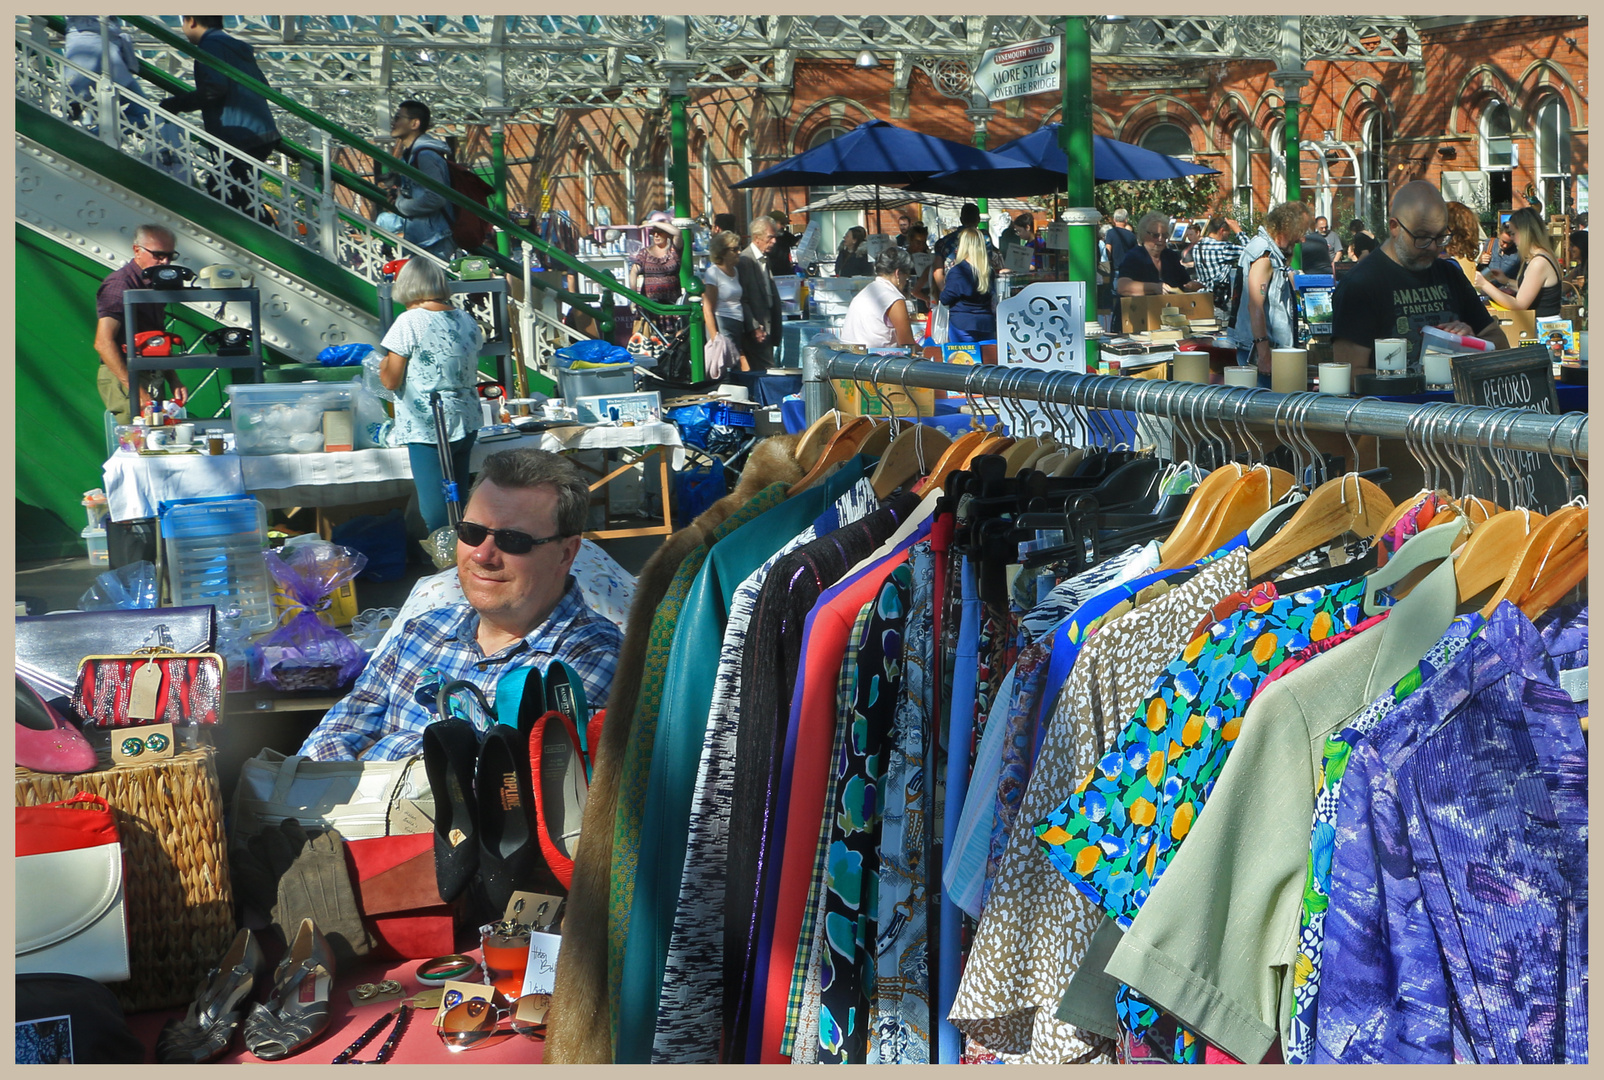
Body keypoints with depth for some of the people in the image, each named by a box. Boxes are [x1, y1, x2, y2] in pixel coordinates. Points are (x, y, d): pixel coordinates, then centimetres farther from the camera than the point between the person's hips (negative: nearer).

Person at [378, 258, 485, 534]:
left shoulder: (410, 322, -13)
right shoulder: (467, 320, 5)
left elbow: (391, 381, -10)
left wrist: (384, 365, 9)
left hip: (427, 429, -7)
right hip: (466, 425, 7)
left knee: (435, 513, 1)